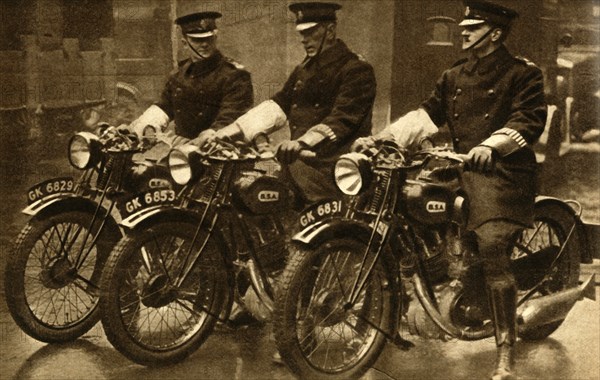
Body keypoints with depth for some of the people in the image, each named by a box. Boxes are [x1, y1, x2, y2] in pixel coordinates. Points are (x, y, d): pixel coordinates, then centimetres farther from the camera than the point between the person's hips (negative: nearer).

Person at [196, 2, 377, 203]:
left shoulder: (357, 69, -4)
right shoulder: (304, 69, 22)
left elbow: (341, 119, -18)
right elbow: (277, 106, 15)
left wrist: (303, 142, -34)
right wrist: (223, 133, 3)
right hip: (299, 167, 7)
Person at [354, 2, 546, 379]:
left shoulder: (523, 73, 3)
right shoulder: (454, 76, 22)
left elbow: (529, 120, -10)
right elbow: (427, 114, 13)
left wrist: (491, 145, -27)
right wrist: (381, 138, -1)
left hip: (503, 171, -7)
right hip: (461, 167, 7)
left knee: (491, 243, -24)